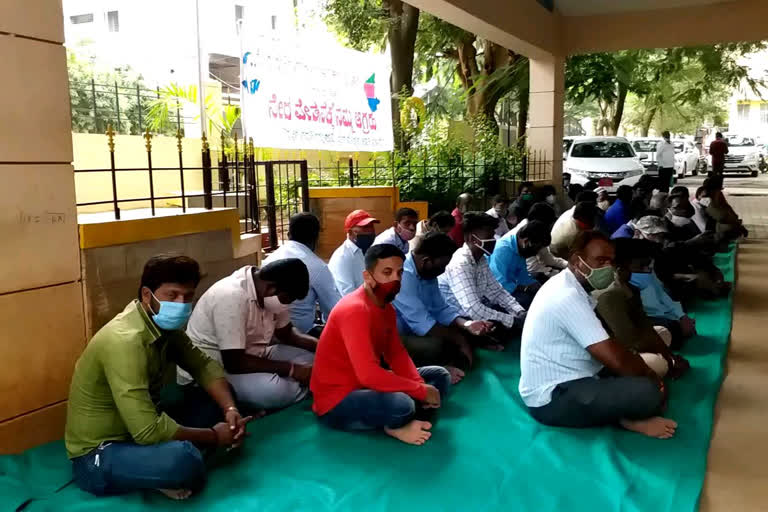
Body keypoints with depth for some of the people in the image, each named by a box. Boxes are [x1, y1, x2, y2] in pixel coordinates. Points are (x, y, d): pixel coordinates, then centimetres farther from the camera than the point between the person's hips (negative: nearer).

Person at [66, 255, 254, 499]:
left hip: (139, 428, 9)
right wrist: (214, 436, -20)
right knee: (183, 458, -37)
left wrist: (230, 409, -13)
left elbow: (204, 366, 6)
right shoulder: (125, 341, -30)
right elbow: (148, 431, -34)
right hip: (98, 455, -9)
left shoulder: (165, 324, -3)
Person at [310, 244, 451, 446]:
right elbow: (368, 375, -33)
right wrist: (421, 391, -24)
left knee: (440, 375, 10)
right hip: (337, 402, -10)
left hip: (369, 385, 10)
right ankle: (397, 425, -3)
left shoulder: (387, 308, 5)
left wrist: (420, 385, -11)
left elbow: (396, 354, 8)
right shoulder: (354, 309, -26)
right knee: (400, 404, -38)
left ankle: (407, 422, -12)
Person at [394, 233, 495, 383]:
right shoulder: (403, 275, -27)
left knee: (462, 332, 0)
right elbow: (422, 323, -30)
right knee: (435, 345, -34)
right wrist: (460, 341, -21)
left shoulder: (428, 274, 3)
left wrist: (466, 324, -10)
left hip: (414, 331, 10)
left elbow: (441, 309, 8)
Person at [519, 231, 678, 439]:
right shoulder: (568, 296, -24)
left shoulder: (569, 287, 9)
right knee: (648, 392, -25)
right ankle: (628, 419, 4)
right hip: (552, 398, -11)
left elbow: (608, 346, 15)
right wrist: (650, 375, -6)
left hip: (565, 381, 11)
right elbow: (615, 359, -25)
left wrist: (645, 370, 2)